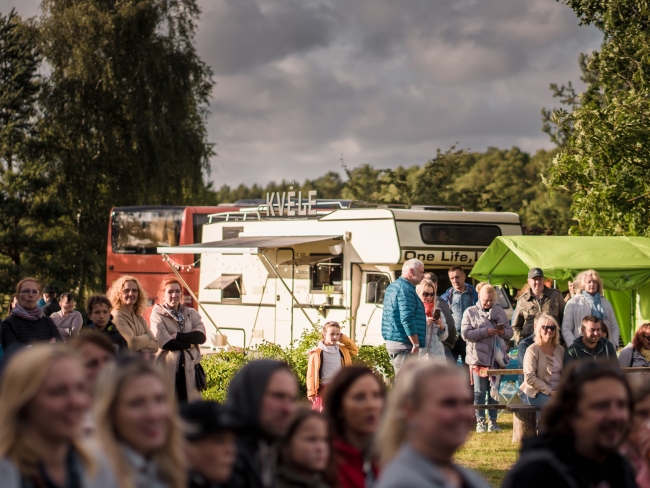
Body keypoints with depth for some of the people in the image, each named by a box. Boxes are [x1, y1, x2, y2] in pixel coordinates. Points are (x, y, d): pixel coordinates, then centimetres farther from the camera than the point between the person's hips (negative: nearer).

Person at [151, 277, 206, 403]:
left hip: (189, 368, 3)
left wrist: (178, 336, -12)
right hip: (167, 369, -3)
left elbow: (201, 336, -3)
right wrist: (189, 343, -5)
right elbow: (165, 342, -11)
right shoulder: (158, 314, 1)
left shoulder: (191, 313, 13)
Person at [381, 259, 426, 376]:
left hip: (393, 341, 10)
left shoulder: (393, 287, 18)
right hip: (403, 344, -10)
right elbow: (407, 319, -22)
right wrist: (416, 344, -18)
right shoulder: (405, 288, -14)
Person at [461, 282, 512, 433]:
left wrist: (504, 332, -10)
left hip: (497, 358, 3)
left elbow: (510, 332, 13)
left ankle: (493, 421, 14)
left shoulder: (500, 312, 12)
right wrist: (485, 332, -17)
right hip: (478, 357, -3)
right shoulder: (470, 312, 1)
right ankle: (480, 422, 8)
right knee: (480, 391, 2)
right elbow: (465, 334, -9)